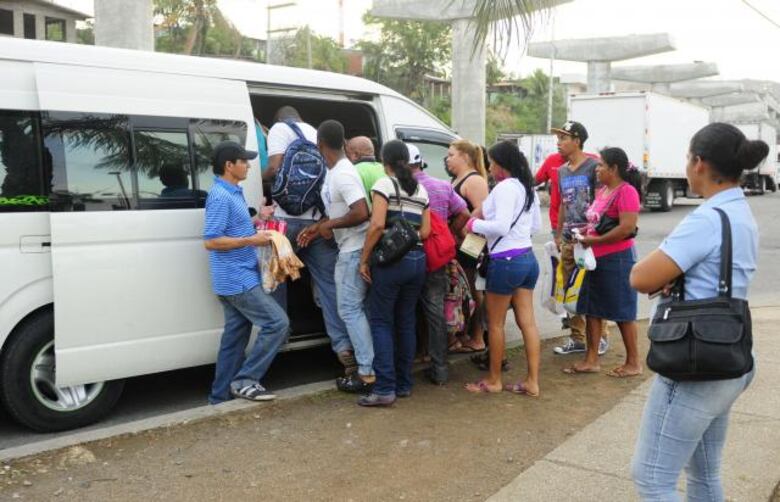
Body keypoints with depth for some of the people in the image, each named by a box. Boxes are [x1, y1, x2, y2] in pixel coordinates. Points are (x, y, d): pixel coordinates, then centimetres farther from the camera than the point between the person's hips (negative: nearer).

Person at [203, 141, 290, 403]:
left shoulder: (232, 193, 16)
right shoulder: (220, 197, -16)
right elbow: (211, 241, -21)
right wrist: (252, 240, -20)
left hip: (237, 279, 10)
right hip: (237, 280, -10)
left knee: (235, 335, 12)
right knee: (278, 322, -9)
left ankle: (221, 395, 19)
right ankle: (244, 380, -2)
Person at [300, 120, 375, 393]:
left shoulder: (343, 174, -20)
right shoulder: (335, 172, 11)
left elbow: (361, 213, -28)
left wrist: (330, 225, -16)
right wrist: (318, 228, 10)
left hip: (354, 251, -10)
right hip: (349, 250, 10)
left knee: (350, 310, -5)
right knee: (357, 308, 15)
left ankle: (367, 373, 0)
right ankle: (367, 366, 23)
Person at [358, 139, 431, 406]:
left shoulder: (384, 184, -6)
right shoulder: (421, 190, 14)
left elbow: (377, 225, -16)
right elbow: (425, 231, 9)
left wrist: (364, 259, -10)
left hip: (391, 260, -6)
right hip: (418, 259, 6)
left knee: (381, 322, 0)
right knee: (406, 322, 13)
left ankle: (385, 389, -5)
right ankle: (404, 384, 19)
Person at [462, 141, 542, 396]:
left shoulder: (505, 188, -15)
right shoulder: (528, 188, 14)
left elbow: (501, 227, -23)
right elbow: (536, 226, 21)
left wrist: (474, 224, -8)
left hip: (505, 261, -9)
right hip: (528, 258, 9)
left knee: (495, 324, 6)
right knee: (527, 322, 10)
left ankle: (494, 381, 18)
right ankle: (532, 382, 14)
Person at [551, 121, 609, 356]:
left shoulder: (593, 167, -6)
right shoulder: (562, 171, 15)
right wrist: (558, 233, 19)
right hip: (568, 239, 7)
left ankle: (600, 337, 11)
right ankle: (577, 337, 18)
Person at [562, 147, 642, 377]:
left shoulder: (626, 191, -16)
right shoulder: (603, 190, 12)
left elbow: (627, 228, -24)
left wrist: (594, 240, -19)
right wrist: (586, 231, 5)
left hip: (617, 260, -9)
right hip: (597, 259, 9)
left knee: (623, 312, 1)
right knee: (591, 309, 10)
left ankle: (634, 363, 15)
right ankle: (591, 360, 18)